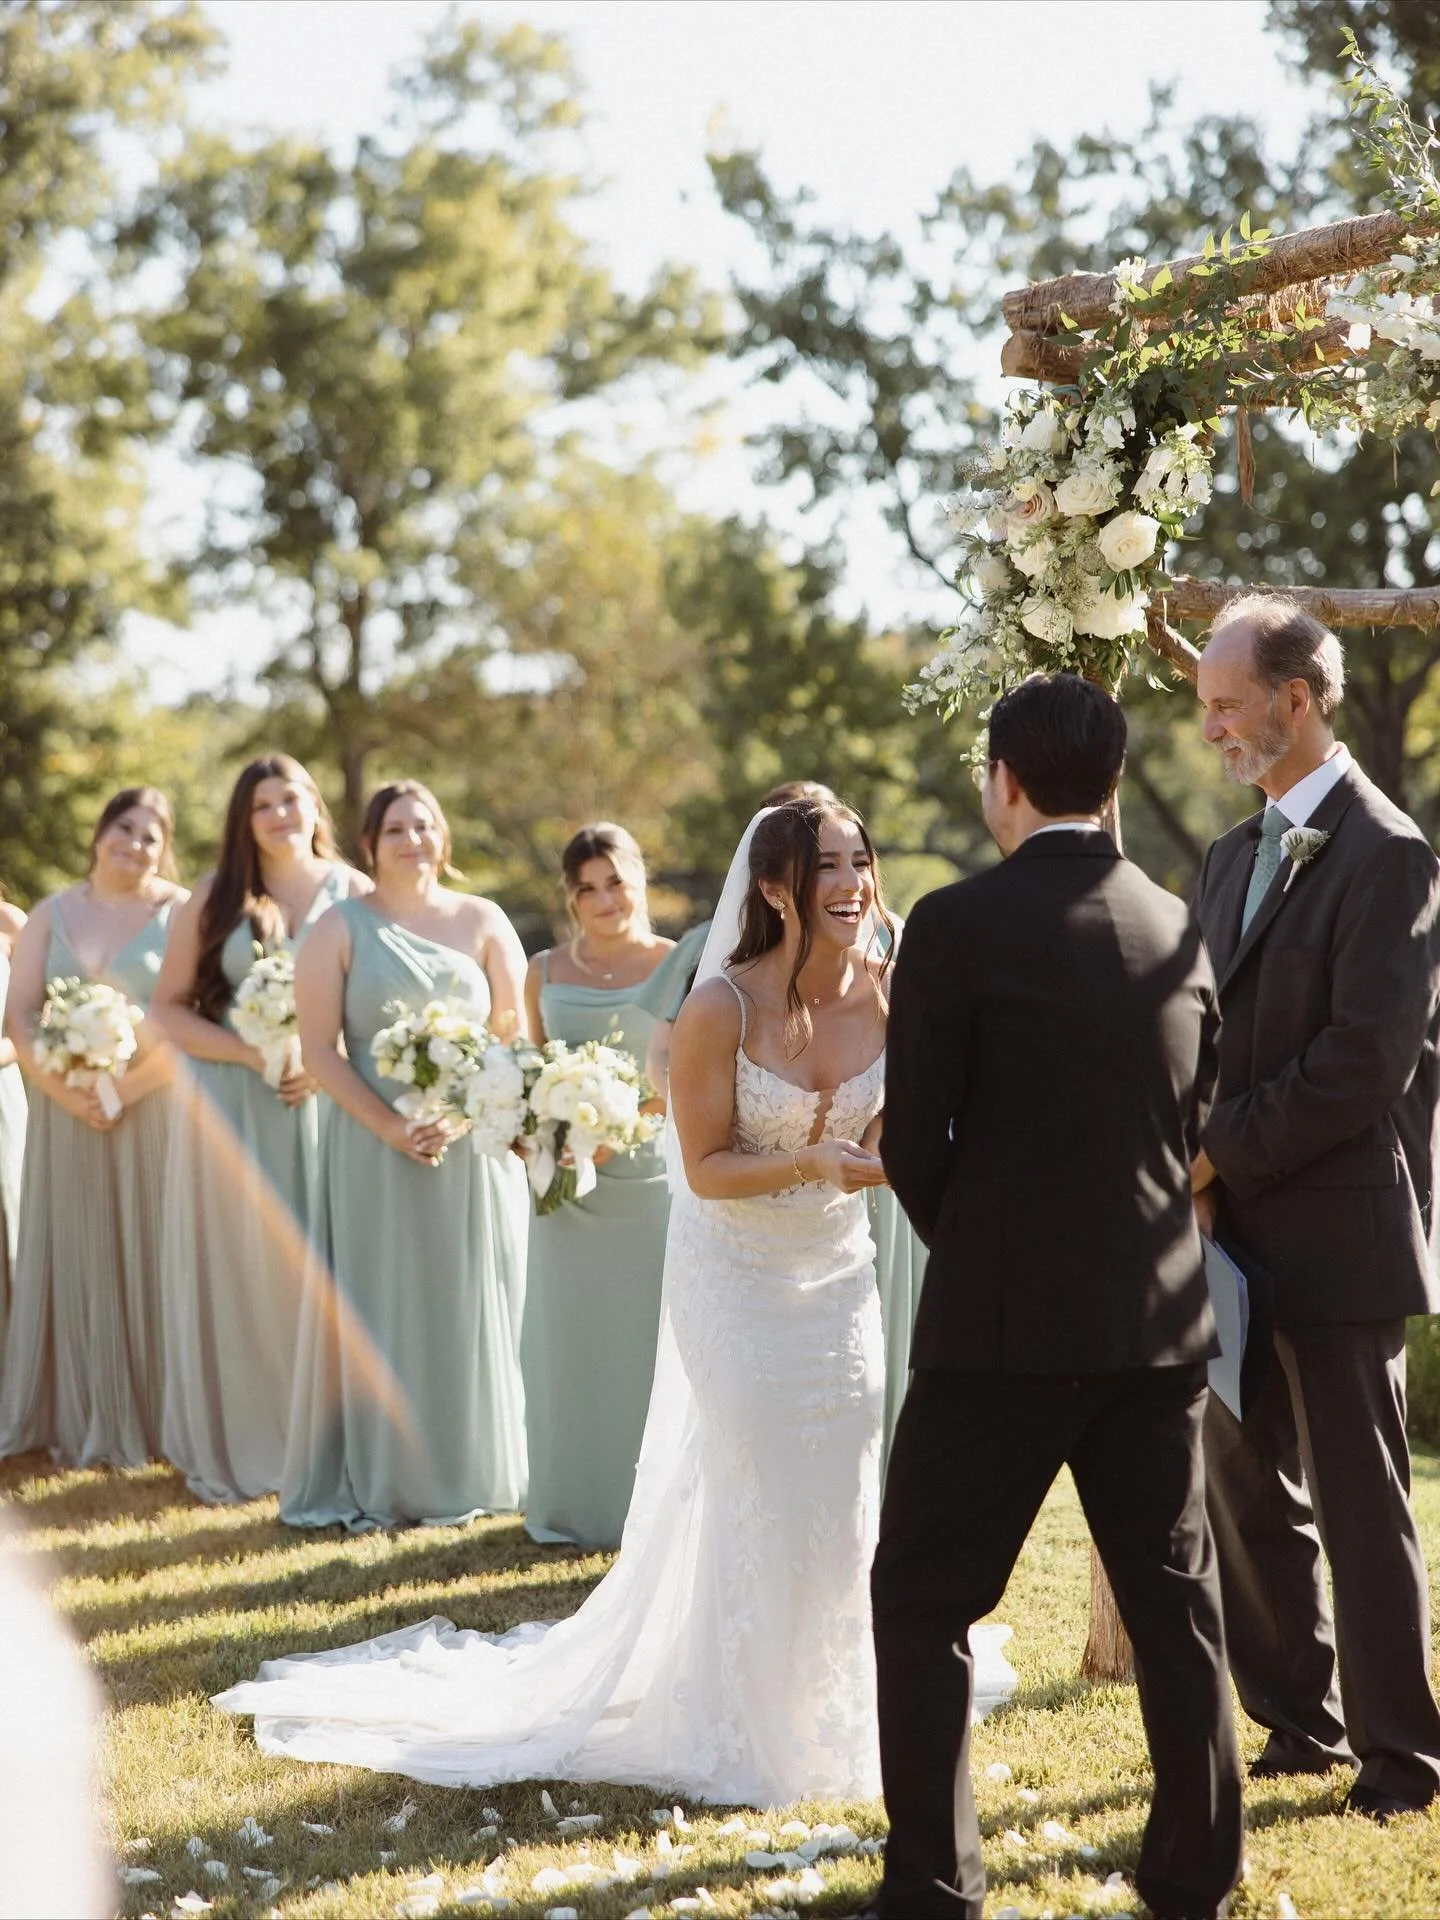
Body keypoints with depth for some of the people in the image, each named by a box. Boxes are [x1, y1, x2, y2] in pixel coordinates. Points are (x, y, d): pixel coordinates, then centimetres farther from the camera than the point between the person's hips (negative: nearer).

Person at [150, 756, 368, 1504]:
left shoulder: (355, 893, 3)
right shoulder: (214, 899, 3)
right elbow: (167, 1008, 2)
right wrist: (251, 1053, -12)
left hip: (327, 1105, 0)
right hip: (231, 1107, 0)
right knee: (235, 1268, 3)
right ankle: (231, 1447, 12)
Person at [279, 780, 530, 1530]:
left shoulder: (481, 922, 6)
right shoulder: (341, 927, 2)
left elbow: (515, 1032, 1)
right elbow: (319, 1050, -3)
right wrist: (392, 1128, -14)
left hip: (475, 1150, 1)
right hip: (375, 1150, -1)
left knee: (468, 1310, 6)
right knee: (377, 1309, 2)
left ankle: (461, 1474, 17)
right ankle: (374, 1482, 10)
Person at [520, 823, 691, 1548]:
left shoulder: (680, 967, -3)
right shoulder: (546, 972, 6)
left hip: (655, 1176, -3)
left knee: (650, 1336, 4)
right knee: (570, 1338, 9)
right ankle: (574, 1507, 21)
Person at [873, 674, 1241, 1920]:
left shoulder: (958, 926, -11)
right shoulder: (1182, 930, 5)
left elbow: (914, 1143, -6)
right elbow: (1196, 1129, 11)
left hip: (1004, 1318, -5)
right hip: (1160, 1316, 5)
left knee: (925, 1597, 7)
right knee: (1175, 1599, 15)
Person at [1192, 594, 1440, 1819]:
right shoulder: (1233, 858, 15)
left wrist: (1225, 1151, -14)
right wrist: (1197, 1166, -1)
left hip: (1337, 1235, -8)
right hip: (1240, 1232, 8)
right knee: (1248, 1493, 13)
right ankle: (1302, 1723, 26)